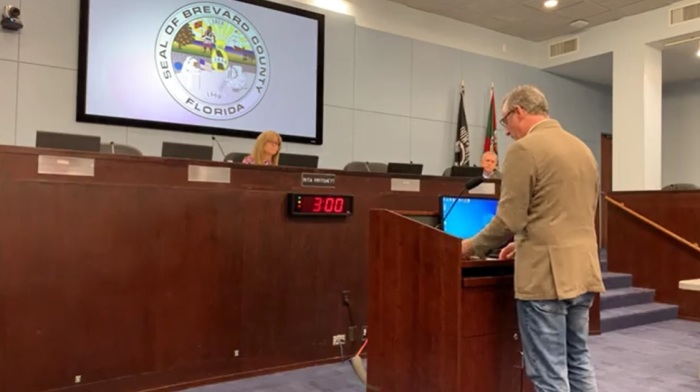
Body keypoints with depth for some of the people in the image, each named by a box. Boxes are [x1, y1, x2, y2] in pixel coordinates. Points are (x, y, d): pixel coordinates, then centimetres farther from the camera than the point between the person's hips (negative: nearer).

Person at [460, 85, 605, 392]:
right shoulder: (582, 148, 14)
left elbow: (509, 220, -15)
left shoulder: (524, 149, -11)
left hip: (545, 274, -8)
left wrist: (473, 246, 1)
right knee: (579, 360, 19)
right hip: (583, 271, 9)